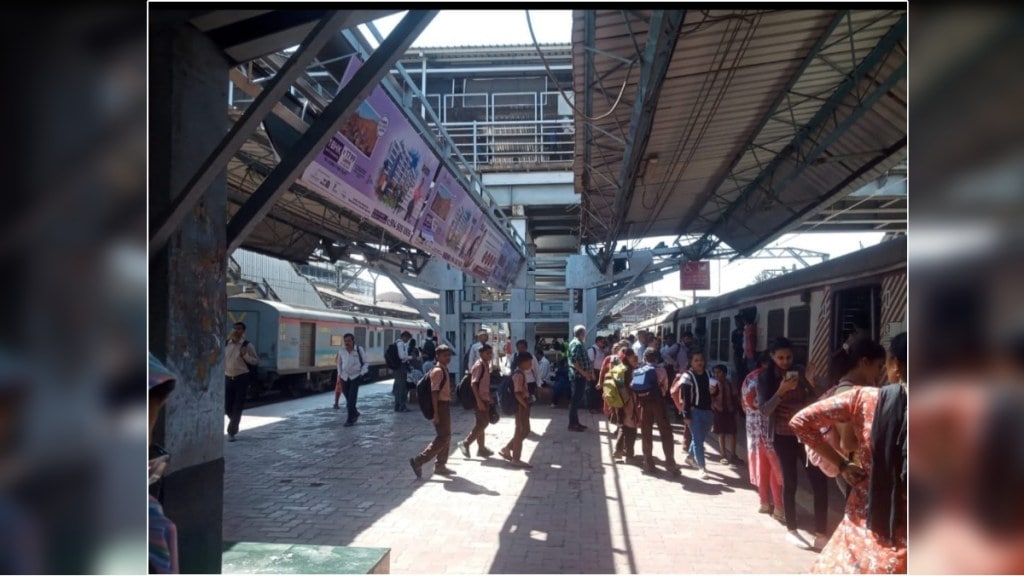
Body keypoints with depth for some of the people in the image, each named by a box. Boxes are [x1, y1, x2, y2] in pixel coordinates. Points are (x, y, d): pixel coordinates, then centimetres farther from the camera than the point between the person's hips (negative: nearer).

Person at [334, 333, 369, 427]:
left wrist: (362, 374, -12)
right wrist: (339, 375, 7)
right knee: (348, 399, 10)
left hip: (355, 377, -3)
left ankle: (350, 419, -3)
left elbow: (365, 363, -3)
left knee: (351, 399, -11)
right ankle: (355, 413, 35)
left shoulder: (359, 350, -12)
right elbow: (339, 364, 12)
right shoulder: (341, 351, -4)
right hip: (345, 377, 4)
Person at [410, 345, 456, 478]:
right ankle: (418, 461, -9)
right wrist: (436, 413, -24)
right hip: (440, 406, -10)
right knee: (442, 437, -10)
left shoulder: (444, 369, 14)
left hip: (445, 406, 10)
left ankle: (440, 466, 24)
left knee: (446, 436, 15)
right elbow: (434, 392, -21)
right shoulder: (438, 371, -16)